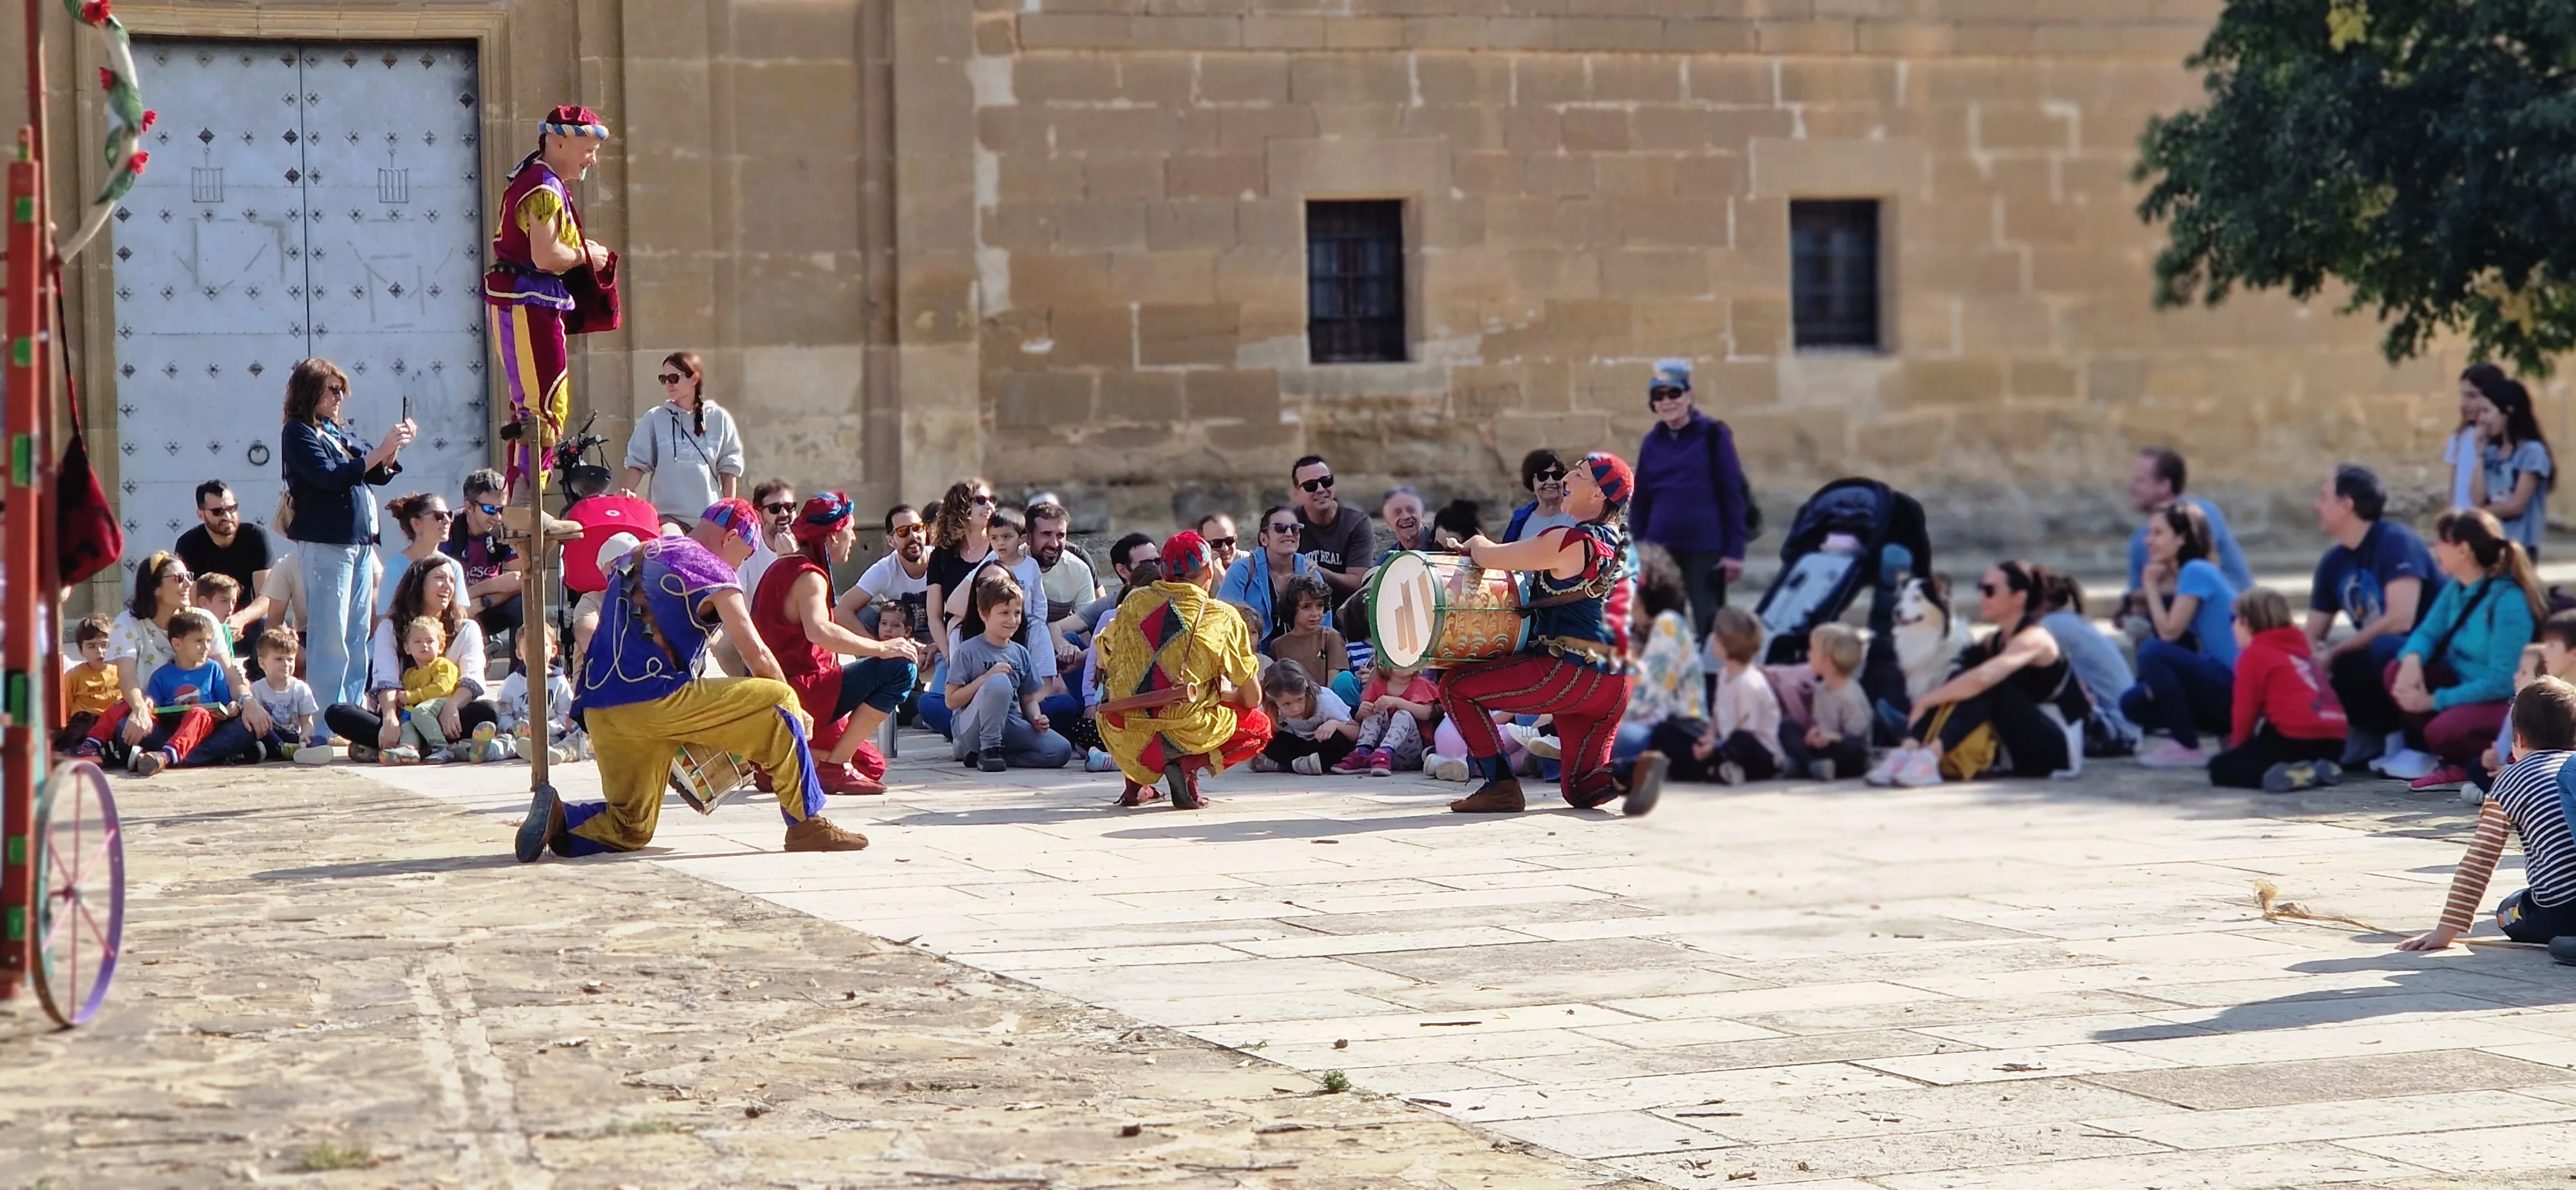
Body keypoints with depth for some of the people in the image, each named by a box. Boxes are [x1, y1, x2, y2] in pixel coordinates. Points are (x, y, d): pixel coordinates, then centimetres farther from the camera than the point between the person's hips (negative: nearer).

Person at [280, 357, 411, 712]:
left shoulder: (340, 433, 18)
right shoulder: (298, 434, -5)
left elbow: (380, 475, 21)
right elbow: (330, 477, -18)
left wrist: (395, 449, 3)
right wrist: (380, 451, -18)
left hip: (359, 543, 8)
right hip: (324, 545, -8)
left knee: (357, 637, 10)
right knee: (330, 638, -8)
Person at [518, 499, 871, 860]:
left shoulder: (633, 559, 26)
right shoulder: (711, 570, 2)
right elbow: (756, 655, 0)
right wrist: (789, 708, 15)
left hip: (597, 712, 8)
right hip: (653, 698, -8)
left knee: (631, 830, 19)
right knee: (779, 702, -1)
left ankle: (558, 819, -7)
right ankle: (807, 824, -4)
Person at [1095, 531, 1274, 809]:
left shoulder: (1134, 601, 7)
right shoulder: (1223, 618, 0)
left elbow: (1103, 663, 19)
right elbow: (1252, 698, 5)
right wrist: (1223, 695, 27)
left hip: (1127, 741, 4)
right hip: (1188, 736, -4)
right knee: (1260, 727, 23)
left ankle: (1136, 781, 13)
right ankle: (1188, 766, -2)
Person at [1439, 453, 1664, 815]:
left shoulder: (1570, 542, -13)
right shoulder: (1620, 546, 15)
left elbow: (1488, 557, -9)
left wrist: (1477, 543, 15)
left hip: (1567, 675, -8)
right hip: (1613, 687, 8)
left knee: (1455, 685, 5)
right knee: (1580, 790, 18)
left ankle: (1501, 786, -1)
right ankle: (1632, 771, -12)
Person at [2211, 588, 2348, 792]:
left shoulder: (2253, 654, 1)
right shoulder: (2299, 647, 25)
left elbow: (2246, 711, -1)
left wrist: (2237, 747, 16)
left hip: (2296, 737, -8)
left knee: (2220, 768, 1)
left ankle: (2284, 775, -23)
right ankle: (2317, 769, 6)